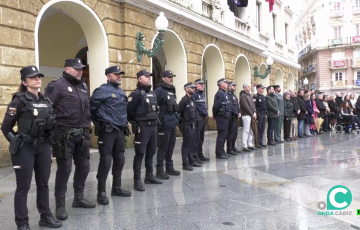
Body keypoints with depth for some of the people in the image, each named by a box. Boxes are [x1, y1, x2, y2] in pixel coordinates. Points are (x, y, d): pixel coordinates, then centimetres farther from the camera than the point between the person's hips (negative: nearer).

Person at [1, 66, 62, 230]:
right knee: (23, 187, 4)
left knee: (43, 184, 14)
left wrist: (47, 141, 11)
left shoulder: (46, 101, 8)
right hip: (25, 149, -6)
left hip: (44, 147, 6)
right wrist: (17, 143, -4)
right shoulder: (19, 100, -10)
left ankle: (45, 217, 28)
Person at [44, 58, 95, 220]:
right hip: (65, 136, -7)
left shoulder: (83, 86, 15)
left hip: (82, 135, 7)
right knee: (64, 169, -2)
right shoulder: (57, 85, -8)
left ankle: (79, 198, 31)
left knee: (84, 167, 13)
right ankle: (60, 205, 13)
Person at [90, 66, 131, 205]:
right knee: (106, 161, -7)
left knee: (119, 160, 11)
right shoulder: (102, 90, -9)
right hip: (107, 131, -8)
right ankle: (101, 192, 5)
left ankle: (116, 188, 25)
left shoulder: (121, 92, 16)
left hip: (120, 131, 8)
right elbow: (91, 107, -11)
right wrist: (98, 122, -1)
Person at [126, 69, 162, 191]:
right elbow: (129, 111, -14)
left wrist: (155, 120, 15)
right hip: (142, 127, -8)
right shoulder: (136, 94, -9)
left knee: (151, 152, 14)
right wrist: (135, 123, -7)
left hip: (153, 127, 8)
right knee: (140, 153, -3)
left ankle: (149, 176, 26)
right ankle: (137, 180, 4)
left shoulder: (153, 94, 16)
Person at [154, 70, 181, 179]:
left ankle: (170, 168, 26)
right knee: (162, 148, -1)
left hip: (173, 124, 8)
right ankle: (159, 171, 9)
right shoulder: (159, 90, -10)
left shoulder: (173, 91, 16)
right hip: (164, 125, -8)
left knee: (171, 147, 15)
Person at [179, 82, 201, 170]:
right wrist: (181, 121, -12)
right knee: (186, 145, -2)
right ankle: (185, 164, 5)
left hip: (193, 125, 9)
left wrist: (194, 121, 14)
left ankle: (191, 160, 26)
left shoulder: (192, 99, 14)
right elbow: (179, 111, -17)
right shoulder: (184, 100, -14)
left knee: (192, 144, 15)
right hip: (187, 126, -8)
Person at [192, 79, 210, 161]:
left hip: (203, 118, 9)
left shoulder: (202, 94, 18)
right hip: (198, 119, -9)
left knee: (201, 138, 15)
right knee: (196, 139, -5)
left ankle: (200, 155, 24)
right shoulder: (194, 94, -11)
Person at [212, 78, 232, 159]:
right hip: (221, 117, -10)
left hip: (225, 117, 10)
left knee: (224, 135, 15)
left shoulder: (224, 93, 18)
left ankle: (221, 151, 24)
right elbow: (216, 106, -19)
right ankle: (219, 153, 3)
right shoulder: (219, 93, -14)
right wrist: (215, 115, -8)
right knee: (221, 135, -5)